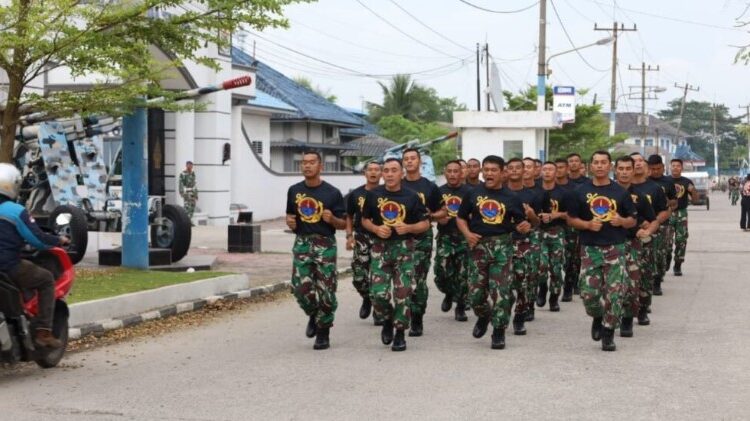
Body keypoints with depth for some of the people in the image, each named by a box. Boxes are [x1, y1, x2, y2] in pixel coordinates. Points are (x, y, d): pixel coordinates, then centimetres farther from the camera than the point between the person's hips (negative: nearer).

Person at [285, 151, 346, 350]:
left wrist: (332, 219, -18)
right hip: (302, 243, 2)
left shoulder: (332, 193, -1)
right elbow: (290, 215, 22)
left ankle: (323, 333, 13)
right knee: (301, 288, -8)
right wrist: (290, 222, -1)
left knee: (326, 291, -2)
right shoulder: (294, 191, 9)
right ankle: (314, 315, 23)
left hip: (325, 244, -2)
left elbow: (344, 224, 3)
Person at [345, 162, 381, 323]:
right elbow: (349, 216, 14)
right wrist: (349, 235, 4)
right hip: (362, 239, 1)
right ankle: (367, 299, 25)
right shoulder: (355, 194, 7)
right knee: (358, 277, -5)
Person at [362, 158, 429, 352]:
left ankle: (400, 334, 12)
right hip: (380, 248, 1)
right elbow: (365, 220, 13)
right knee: (379, 293, -8)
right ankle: (387, 320, 22)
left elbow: (425, 224, 4)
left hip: (404, 248, -1)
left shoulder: (411, 196, 0)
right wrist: (376, 229, -7)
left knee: (403, 292, -3)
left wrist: (409, 228, -14)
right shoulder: (373, 195, 4)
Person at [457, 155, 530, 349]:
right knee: (475, 291, 3)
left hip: (502, 245, -1)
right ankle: (483, 315, 33)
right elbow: (461, 217, 10)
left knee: (501, 290, -5)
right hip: (478, 245, 1)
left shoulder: (510, 198, 3)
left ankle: (499, 331, 5)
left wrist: (524, 226, -15)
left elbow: (519, 223, 8)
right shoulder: (473, 193, 4)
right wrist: (467, 233, -8)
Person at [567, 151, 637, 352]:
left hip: (615, 247, 0)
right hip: (590, 248, 0)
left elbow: (632, 220, 10)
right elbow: (571, 219, 8)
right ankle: (598, 318, 27)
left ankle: (608, 334, 7)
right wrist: (588, 225, -11)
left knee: (614, 293, -5)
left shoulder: (620, 192, 5)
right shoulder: (581, 192, 5)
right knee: (588, 292, -4)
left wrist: (622, 221, -12)